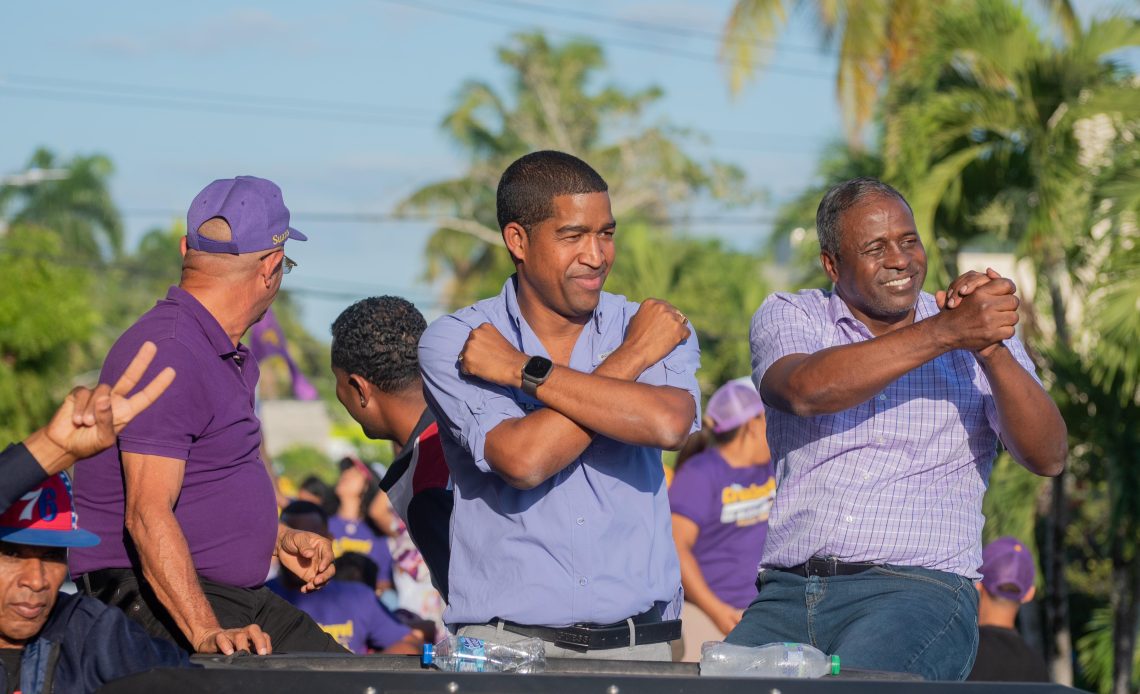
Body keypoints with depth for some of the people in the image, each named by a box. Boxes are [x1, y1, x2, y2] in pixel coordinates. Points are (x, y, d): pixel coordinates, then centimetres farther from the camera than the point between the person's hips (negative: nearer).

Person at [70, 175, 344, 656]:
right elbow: (147, 514, -27)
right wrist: (207, 634, -35)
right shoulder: (168, 355, -18)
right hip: (152, 599, -10)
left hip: (233, 597, 10)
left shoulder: (227, 355, 17)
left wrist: (277, 540, 19)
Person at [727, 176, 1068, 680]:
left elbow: (1048, 458, 1)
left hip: (923, 588, -1)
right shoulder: (788, 316, 14)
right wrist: (943, 334, -16)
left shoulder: (979, 337, 15)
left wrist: (991, 350, -15)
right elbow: (806, 389, -11)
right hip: (788, 594, 2)